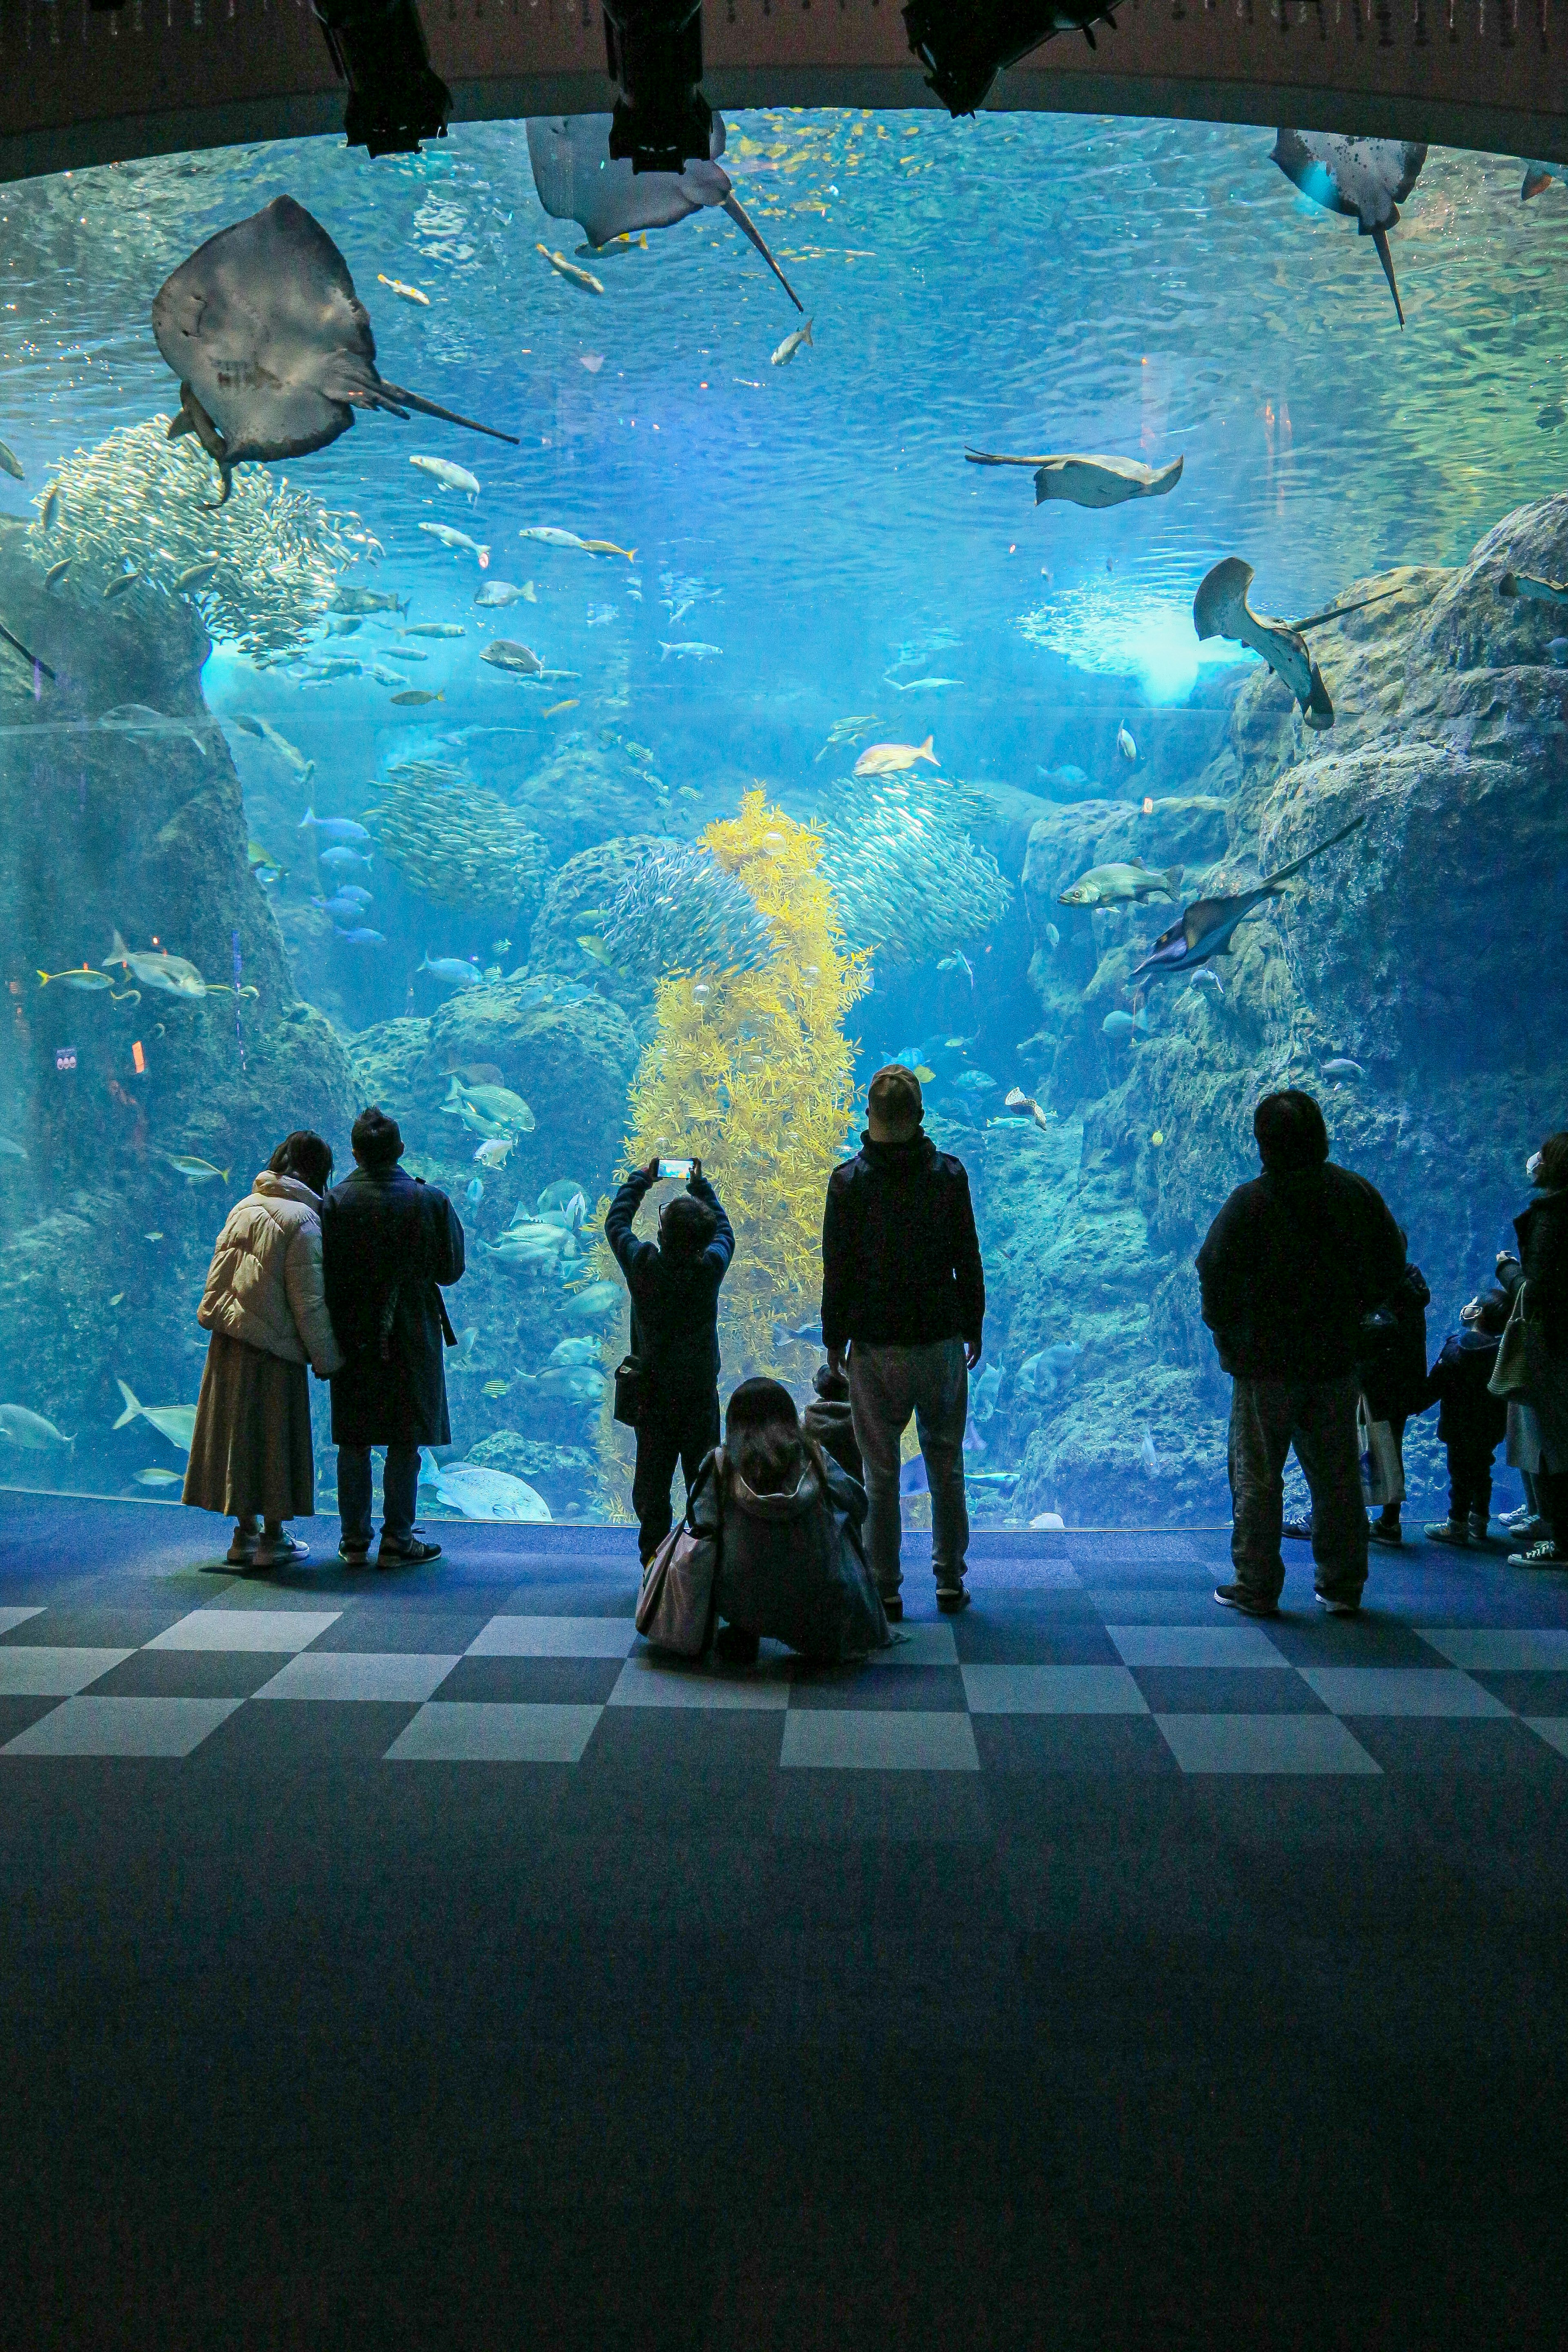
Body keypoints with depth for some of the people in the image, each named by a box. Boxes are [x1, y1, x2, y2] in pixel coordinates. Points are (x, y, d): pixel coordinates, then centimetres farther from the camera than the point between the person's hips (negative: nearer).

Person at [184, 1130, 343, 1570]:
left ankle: (245, 1533, 23)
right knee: (274, 1436, 4)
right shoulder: (301, 1219, -12)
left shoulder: (242, 1208, 8)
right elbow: (308, 1300, -12)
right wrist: (326, 1359, -6)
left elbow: (218, 1277, 11)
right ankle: (272, 1540, 12)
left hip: (229, 1340, 7)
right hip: (273, 1345, -7)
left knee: (240, 1432, 13)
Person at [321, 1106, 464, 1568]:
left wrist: (330, 1336, 7)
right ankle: (397, 1542, 8)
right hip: (411, 1335, -1)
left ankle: (355, 1542, 17)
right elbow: (451, 1270, -2)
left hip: (352, 1336, 2)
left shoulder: (334, 1202, -6)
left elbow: (323, 1273, -5)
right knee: (404, 1444, 5)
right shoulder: (430, 1200, -8)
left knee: (353, 1443, 11)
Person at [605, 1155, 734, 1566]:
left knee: (652, 1485, 10)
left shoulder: (642, 1265, -16)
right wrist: (701, 1185, 18)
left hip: (652, 1394, 0)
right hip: (701, 1393, 0)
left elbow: (616, 1223, 4)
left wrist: (641, 1180, 16)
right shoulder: (711, 1268, -15)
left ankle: (654, 1563, 14)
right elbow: (724, 1230, 7)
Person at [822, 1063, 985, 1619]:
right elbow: (968, 1260, 3)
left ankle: (885, 1589, 11)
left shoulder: (848, 1181, -6)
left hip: (876, 1347, -1)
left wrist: (834, 1340, 6)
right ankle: (950, 1583, 18)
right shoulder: (949, 1174, -2)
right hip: (942, 1343, 2)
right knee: (946, 1468, 12)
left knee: (881, 1475, 5)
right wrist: (974, 1328, 14)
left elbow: (837, 1270, -3)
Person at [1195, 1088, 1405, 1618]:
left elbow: (1216, 1276, -14)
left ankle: (1257, 1588, 7)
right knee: (1338, 1476, 12)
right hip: (1338, 1357, 5)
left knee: (1257, 1477, 4)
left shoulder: (1250, 1202, -14)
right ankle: (1342, 1586, 18)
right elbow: (1391, 1265, 9)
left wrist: (1226, 1332, 2)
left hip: (1266, 1361, -4)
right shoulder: (1358, 1193, 1)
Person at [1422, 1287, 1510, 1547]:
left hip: (1462, 1426, -6)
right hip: (1491, 1426, 6)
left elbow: (1435, 1387, -19)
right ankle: (1479, 1522, 29)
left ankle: (1457, 1527, 12)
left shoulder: (1458, 1348, -20)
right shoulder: (1501, 1348, -1)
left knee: (1461, 1473, 3)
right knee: (1481, 1470, 18)